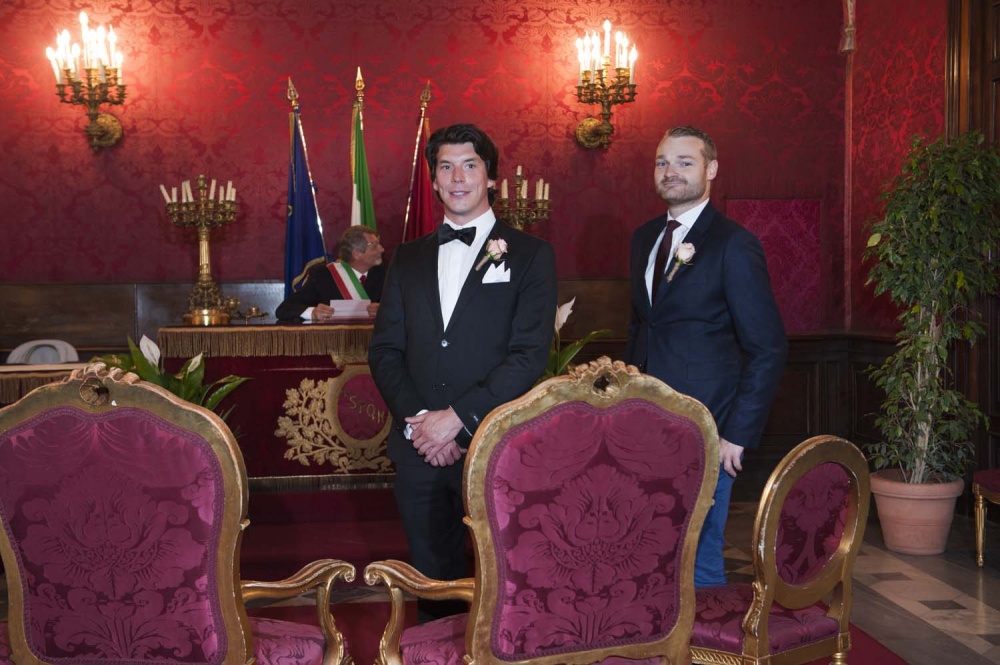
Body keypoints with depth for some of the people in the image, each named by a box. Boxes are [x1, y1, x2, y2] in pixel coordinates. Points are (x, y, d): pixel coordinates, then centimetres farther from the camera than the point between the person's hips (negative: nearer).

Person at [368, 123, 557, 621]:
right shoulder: (409, 258, 14)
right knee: (432, 583, 13)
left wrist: (458, 418, -14)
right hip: (418, 449, 4)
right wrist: (415, 421, -6)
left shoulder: (530, 255, 1)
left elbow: (530, 355, -8)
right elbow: (384, 348, 9)